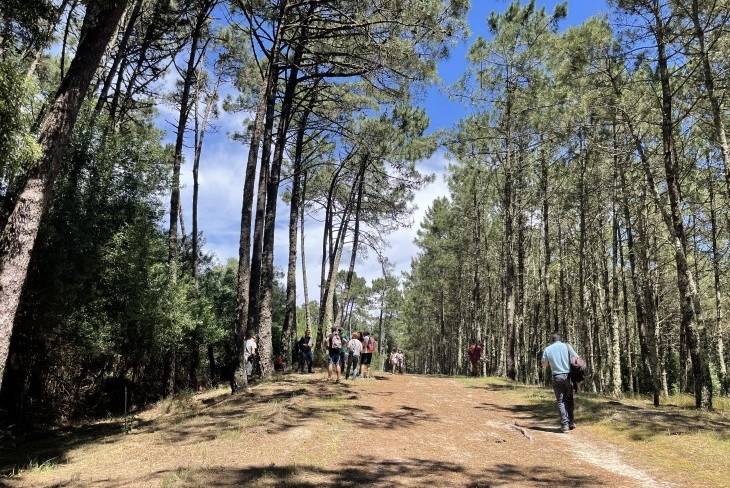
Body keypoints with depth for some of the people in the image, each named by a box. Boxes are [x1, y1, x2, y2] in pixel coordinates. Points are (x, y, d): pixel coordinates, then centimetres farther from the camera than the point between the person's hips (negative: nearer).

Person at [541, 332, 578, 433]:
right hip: (568, 375, 1)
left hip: (557, 377, 0)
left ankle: (565, 424, -3)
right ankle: (571, 422, 16)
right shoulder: (566, 346, 0)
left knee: (560, 401, 4)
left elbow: (544, 365, 10)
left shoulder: (547, 349, 3)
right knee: (569, 399, 16)